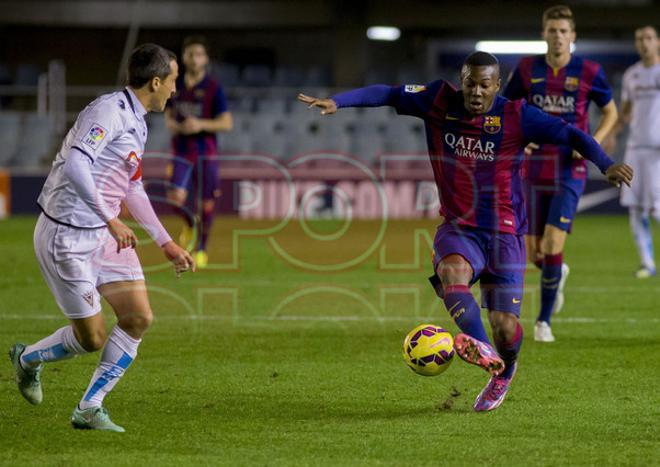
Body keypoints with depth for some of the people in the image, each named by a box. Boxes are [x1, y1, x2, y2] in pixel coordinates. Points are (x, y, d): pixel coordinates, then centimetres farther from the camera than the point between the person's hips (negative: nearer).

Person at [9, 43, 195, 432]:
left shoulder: (137, 123, 13)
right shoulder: (108, 111, -18)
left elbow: (132, 188, 25)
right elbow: (75, 166, -31)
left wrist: (167, 244, 26)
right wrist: (112, 220, -32)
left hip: (105, 236, 9)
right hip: (67, 236, -9)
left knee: (139, 317, -2)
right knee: (91, 338, -2)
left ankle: (89, 410, 8)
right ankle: (28, 359, 28)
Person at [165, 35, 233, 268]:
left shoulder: (213, 88, -5)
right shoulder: (176, 86, 5)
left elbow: (227, 123, -7)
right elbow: (169, 114, 18)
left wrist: (201, 125, -21)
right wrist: (171, 124, -5)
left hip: (206, 152, -2)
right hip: (181, 151, 2)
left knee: (206, 203, 2)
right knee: (176, 197, -16)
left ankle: (201, 249, 21)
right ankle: (189, 223, 17)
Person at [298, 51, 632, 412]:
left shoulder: (516, 116, -8)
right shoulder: (439, 102, -2)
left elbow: (569, 134, -9)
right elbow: (387, 94, 0)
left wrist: (606, 165, -23)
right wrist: (336, 102, -11)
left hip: (504, 233, -1)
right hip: (457, 229, 1)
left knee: (505, 325, -6)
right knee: (451, 270, -35)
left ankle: (504, 372, 29)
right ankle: (481, 350, -50)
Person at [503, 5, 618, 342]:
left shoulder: (588, 72, -3)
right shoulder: (527, 69, 1)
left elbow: (610, 112, 10)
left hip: (570, 171, -2)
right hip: (534, 169, 3)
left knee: (553, 244, -16)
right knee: (534, 252, 4)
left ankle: (544, 320, -3)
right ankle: (558, 275, 41)